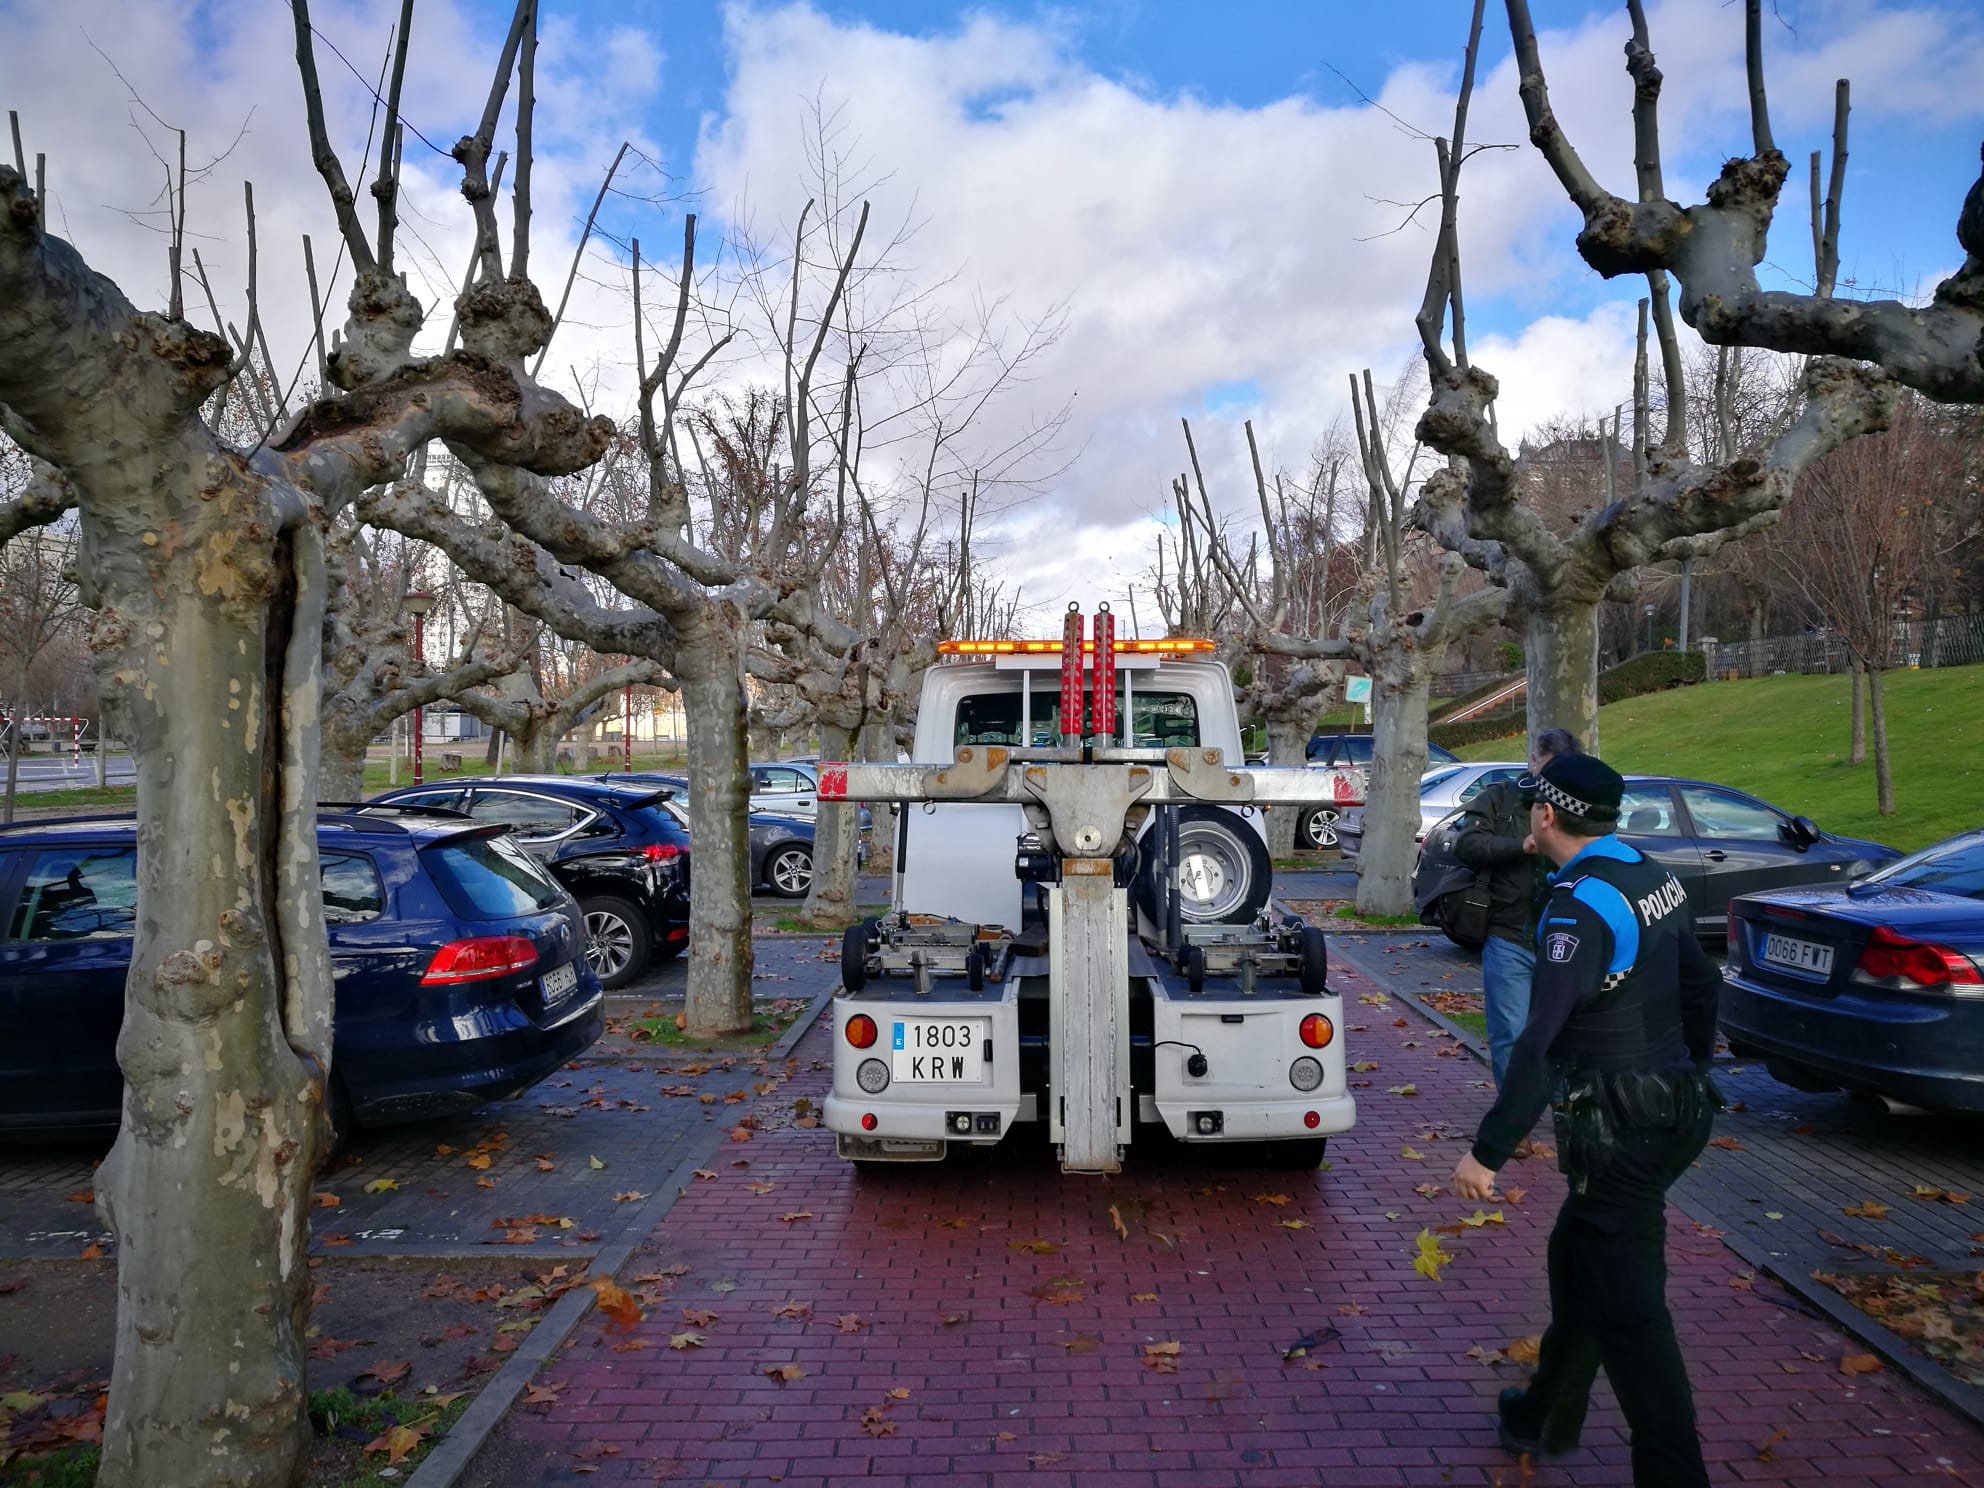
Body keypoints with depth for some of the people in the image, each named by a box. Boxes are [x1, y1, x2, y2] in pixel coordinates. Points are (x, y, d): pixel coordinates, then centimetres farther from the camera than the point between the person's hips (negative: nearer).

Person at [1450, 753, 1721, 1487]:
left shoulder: (1583, 904, -22)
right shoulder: (1653, 879, 5)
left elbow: (1542, 1043, -28)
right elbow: (1700, 985, 17)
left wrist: (1488, 1151, -25)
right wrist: (1691, 1075, 29)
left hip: (1618, 1130, -10)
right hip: (1676, 1109, 10)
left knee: (1628, 1309, 0)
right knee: (1577, 1260, 23)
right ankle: (1547, 1418, 38)